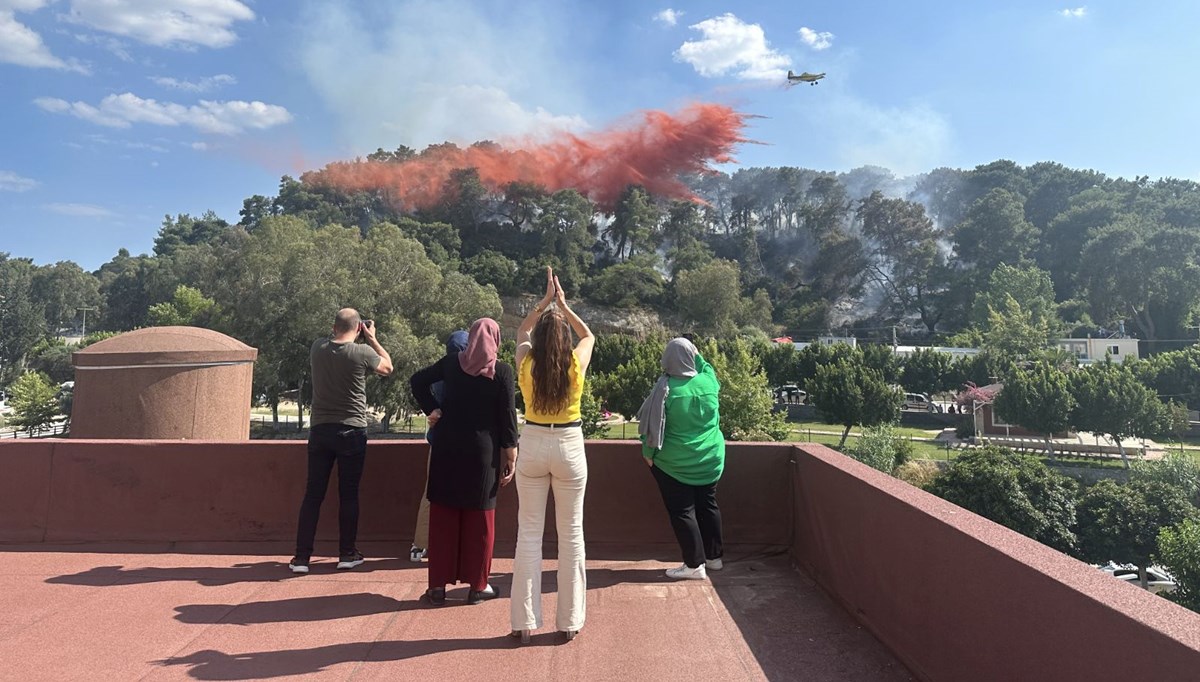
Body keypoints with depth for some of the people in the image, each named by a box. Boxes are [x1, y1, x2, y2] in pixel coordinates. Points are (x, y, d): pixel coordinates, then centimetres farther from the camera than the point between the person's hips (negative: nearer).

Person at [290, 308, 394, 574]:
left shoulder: (318, 348, -1)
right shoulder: (362, 352, -11)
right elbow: (387, 367, 8)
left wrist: (337, 333, 21)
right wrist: (372, 339, 12)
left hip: (319, 429, 3)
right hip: (351, 430, -3)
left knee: (313, 493, 8)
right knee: (348, 494, 7)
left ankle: (302, 556, 10)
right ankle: (347, 554, 15)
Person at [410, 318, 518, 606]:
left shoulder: (451, 363, 2)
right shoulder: (502, 371, -7)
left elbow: (418, 380, 6)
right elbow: (508, 416, -7)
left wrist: (433, 410, 7)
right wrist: (510, 456, -1)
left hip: (446, 449, 3)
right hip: (482, 452, -2)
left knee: (443, 517, 10)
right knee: (479, 518, 8)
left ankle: (438, 585, 15)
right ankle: (477, 586, 15)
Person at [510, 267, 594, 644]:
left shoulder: (526, 364, -7)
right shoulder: (576, 364, -9)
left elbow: (521, 332, 16)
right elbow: (588, 335, 13)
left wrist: (545, 301, 11)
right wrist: (563, 305, 13)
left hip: (533, 445, 1)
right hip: (569, 446, -1)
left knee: (529, 533, 8)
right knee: (571, 534, 9)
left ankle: (525, 621, 13)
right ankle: (569, 621, 16)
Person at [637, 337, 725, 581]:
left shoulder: (666, 388, -17)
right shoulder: (709, 381, -5)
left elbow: (654, 424, -12)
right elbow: (707, 368, 21)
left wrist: (649, 453, -1)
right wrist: (696, 355, 17)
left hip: (675, 463, -5)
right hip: (710, 459, 5)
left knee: (682, 511, 3)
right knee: (708, 506, 17)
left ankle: (695, 564, 5)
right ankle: (714, 556, 28)